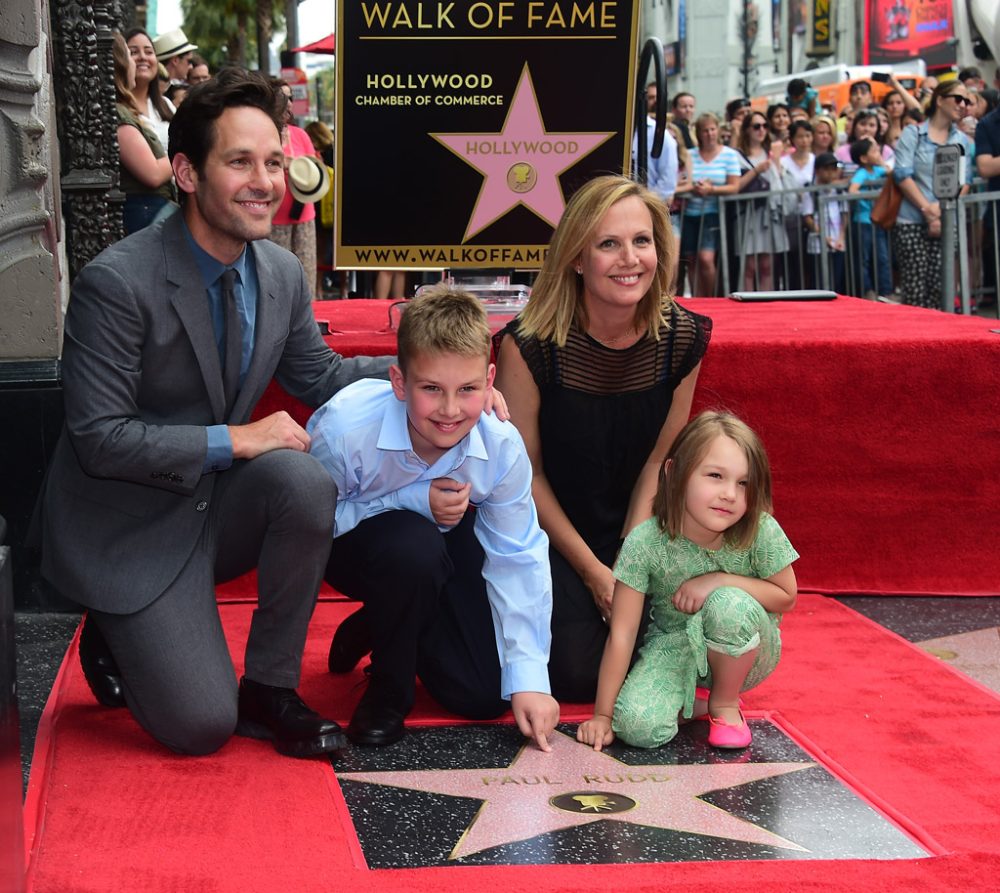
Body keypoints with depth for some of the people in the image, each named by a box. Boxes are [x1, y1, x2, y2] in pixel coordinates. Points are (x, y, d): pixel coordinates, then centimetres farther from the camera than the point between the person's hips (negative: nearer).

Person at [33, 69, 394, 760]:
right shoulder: (117, 282, -22)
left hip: (218, 506, 6)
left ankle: (269, 689, -8)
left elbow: (319, 375, 14)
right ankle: (113, 639, 20)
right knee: (202, 726, -14)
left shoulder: (282, 274, -1)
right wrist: (235, 440, -24)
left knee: (305, 481, -29)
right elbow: (98, 438, -23)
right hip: (129, 528, -6)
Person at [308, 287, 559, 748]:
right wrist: (412, 502, -35)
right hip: (352, 546, -3)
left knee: (484, 696, -6)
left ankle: (374, 627, 24)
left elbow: (518, 562, -15)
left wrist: (528, 680, -17)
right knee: (414, 546, -40)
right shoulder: (344, 428, -37)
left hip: (447, 544, 4)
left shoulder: (503, 447, -26)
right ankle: (387, 691, -11)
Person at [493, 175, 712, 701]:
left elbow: (658, 461, -1)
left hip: (633, 533, 3)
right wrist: (594, 572, -12)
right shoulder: (530, 345, -22)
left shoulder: (682, 338, -10)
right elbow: (525, 472, -12)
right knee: (578, 674, -17)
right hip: (546, 535, -3)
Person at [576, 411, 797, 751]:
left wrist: (720, 581, -23)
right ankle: (694, 697, 10)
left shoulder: (760, 532, -23)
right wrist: (603, 715, -16)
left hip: (744, 653, 0)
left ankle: (725, 701, -4)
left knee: (731, 605, -34)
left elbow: (786, 597, -7)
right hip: (674, 646, 0)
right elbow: (622, 634, -18)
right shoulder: (644, 543, -23)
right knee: (637, 725, -27)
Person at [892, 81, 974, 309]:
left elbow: (964, 181, 8)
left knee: (939, 291, -4)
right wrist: (927, 209, -13)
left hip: (947, 222, 3)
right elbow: (903, 175, -5)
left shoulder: (963, 141, 16)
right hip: (911, 222, -3)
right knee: (915, 293, -9)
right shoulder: (913, 134, 5)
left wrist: (942, 207, -10)